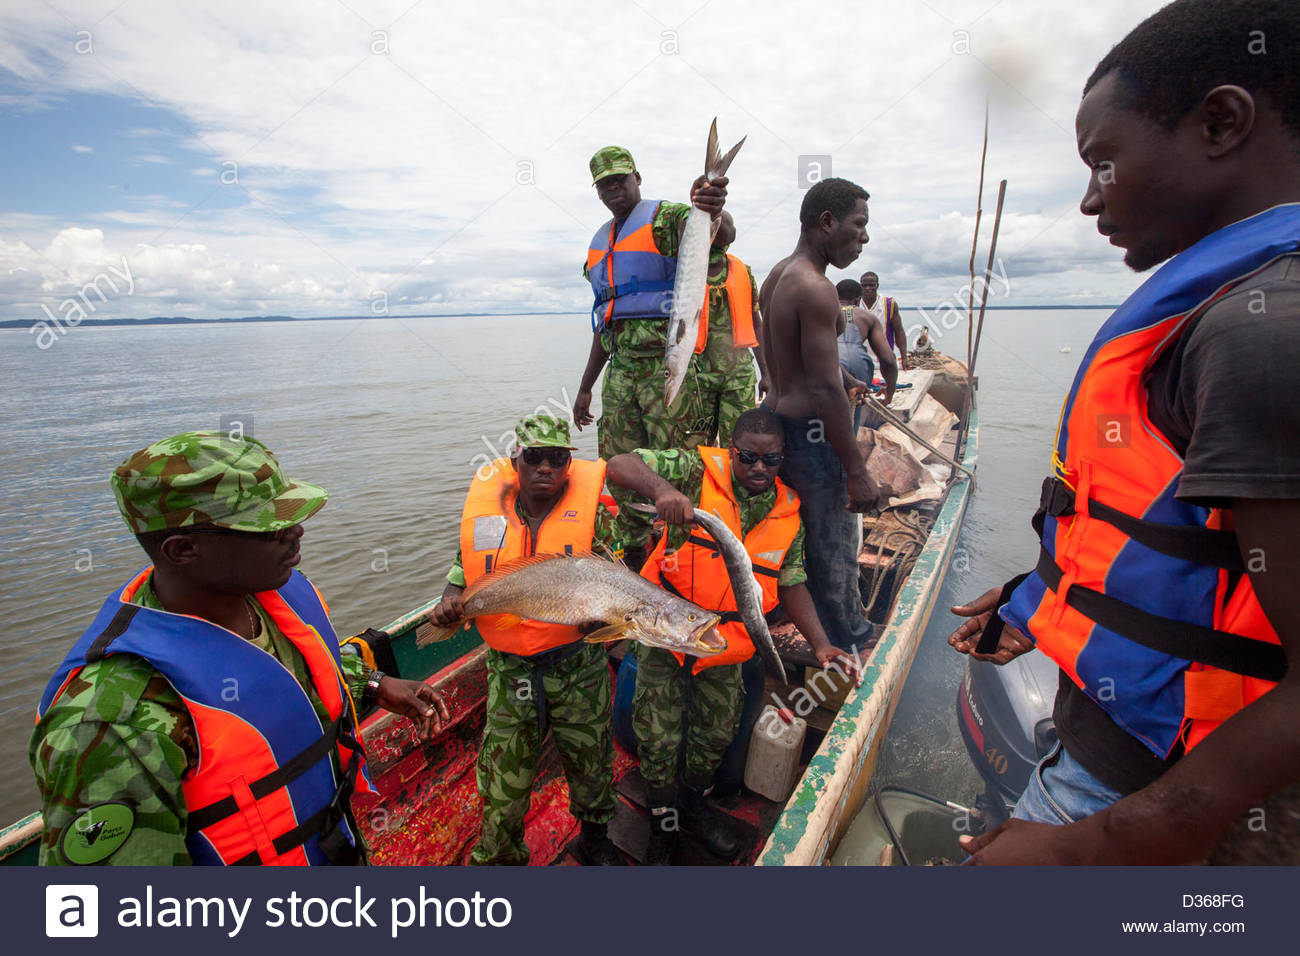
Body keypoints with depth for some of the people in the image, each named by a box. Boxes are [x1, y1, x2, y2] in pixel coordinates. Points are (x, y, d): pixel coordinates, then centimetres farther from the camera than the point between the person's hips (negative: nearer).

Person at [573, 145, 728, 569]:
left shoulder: (666, 216, 2)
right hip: (620, 367, 7)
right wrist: (585, 387, 23)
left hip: (667, 361, -7)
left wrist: (707, 211, -49)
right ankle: (636, 558, 25)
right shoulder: (600, 242, 23)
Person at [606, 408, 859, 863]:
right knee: (658, 737, 7)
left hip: (726, 643, 4)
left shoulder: (788, 513, -2)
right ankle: (664, 822, 37)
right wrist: (662, 488, -45)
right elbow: (620, 465, -25)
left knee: (717, 733, 20)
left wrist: (820, 644, -5)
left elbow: (791, 583, 5)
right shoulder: (698, 471, -17)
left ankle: (695, 805, 50)